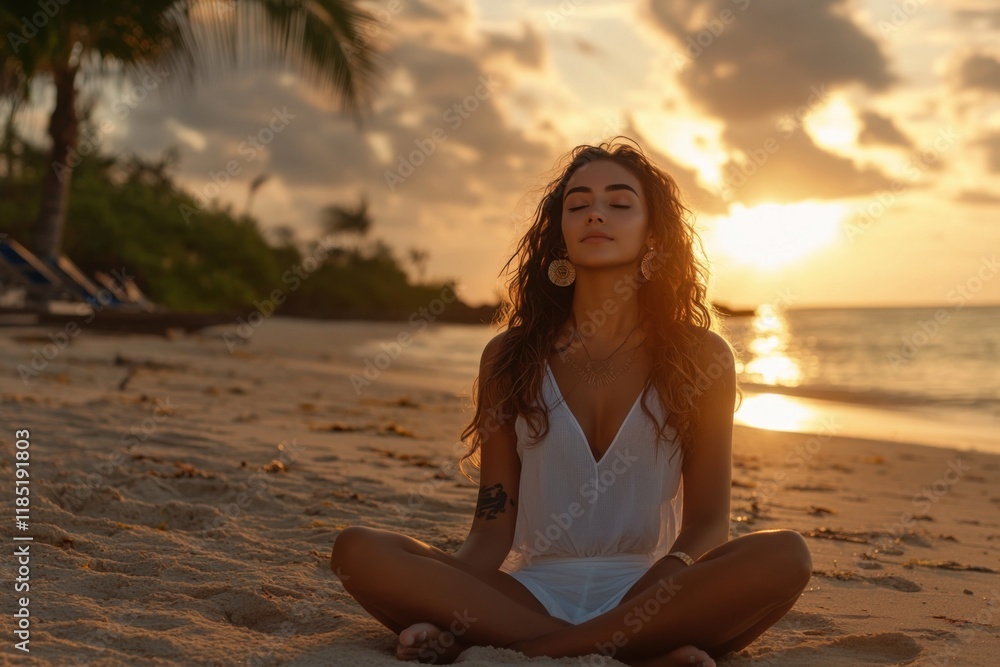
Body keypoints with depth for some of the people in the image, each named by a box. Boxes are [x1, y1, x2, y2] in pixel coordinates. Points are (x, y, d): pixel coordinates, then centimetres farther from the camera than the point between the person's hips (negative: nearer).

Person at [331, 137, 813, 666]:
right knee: (359, 551, -22)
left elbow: (708, 520, 1)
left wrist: (666, 586, -23)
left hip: (647, 596, 0)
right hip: (531, 593, 1)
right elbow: (493, 527, 3)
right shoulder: (510, 356, 7)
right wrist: (452, 602, -20)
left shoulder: (701, 357, 5)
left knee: (785, 556, -30)